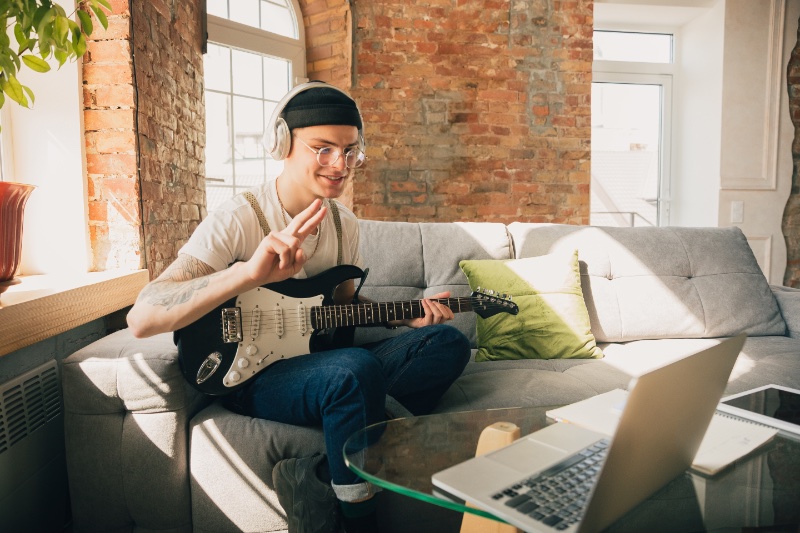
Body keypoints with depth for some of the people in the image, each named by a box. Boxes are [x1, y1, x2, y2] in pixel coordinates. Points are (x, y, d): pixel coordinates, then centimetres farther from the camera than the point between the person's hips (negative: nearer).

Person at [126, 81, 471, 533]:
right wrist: (250, 273, -39)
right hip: (255, 376, -7)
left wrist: (406, 316, 2)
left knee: (449, 342, -10)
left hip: (324, 362, 7)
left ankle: (316, 476, -17)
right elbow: (141, 318, -24)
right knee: (358, 369, -37)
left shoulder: (345, 223, 6)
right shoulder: (239, 219, -14)